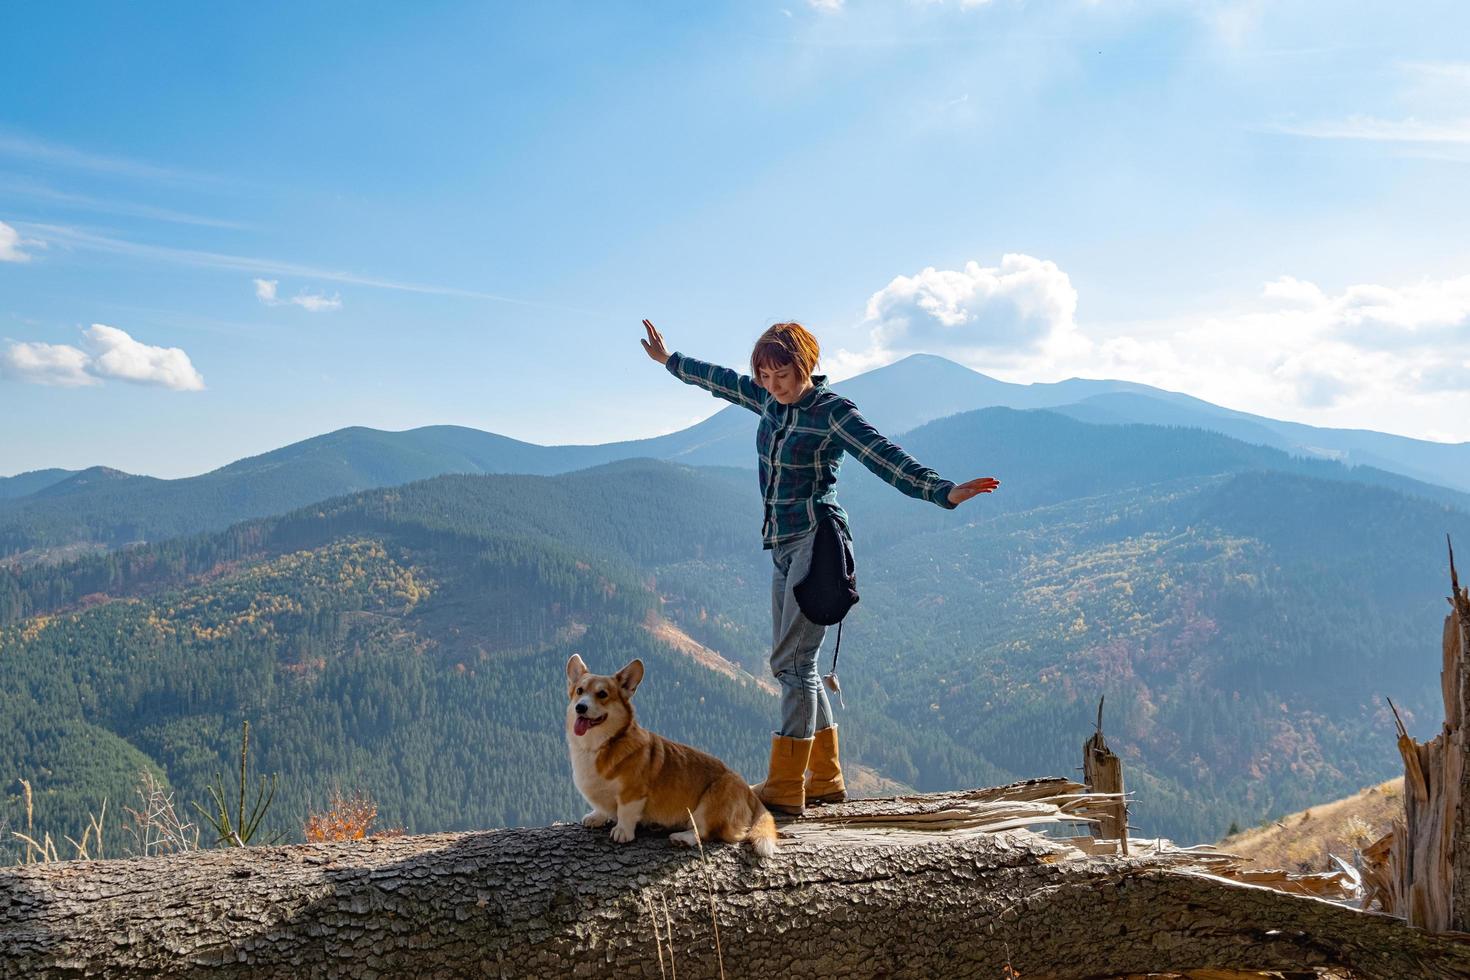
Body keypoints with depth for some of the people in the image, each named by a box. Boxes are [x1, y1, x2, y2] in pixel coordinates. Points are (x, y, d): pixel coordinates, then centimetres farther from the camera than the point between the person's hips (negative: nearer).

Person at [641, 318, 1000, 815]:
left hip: (817, 540, -8)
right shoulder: (770, 399, 12)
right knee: (791, 663, 9)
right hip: (783, 546, 8)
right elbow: (721, 380, 28)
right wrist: (669, 360, 40)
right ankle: (825, 779, 17)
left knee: (793, 661, -11)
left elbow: (888, 459, -18)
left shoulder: (833, 411, -9)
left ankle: (785, 788, -7)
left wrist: (943, 492, -31)